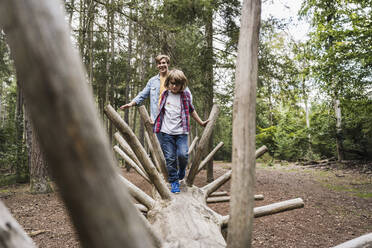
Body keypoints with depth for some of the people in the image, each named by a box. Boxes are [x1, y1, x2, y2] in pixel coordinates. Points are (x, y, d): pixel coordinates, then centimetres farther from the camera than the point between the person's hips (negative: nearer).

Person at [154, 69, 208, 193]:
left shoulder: (186, 95, 4)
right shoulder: (165, 94, 7)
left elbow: (191, 110, 17)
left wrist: (201, 122, 21)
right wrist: (154, 120, 18)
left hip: (181, 131, -1)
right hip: (166, 132, 1)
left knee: (183, 154, -16)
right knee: (170, 158, 1)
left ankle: (182, 169, 18)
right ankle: (174, 182, 14)